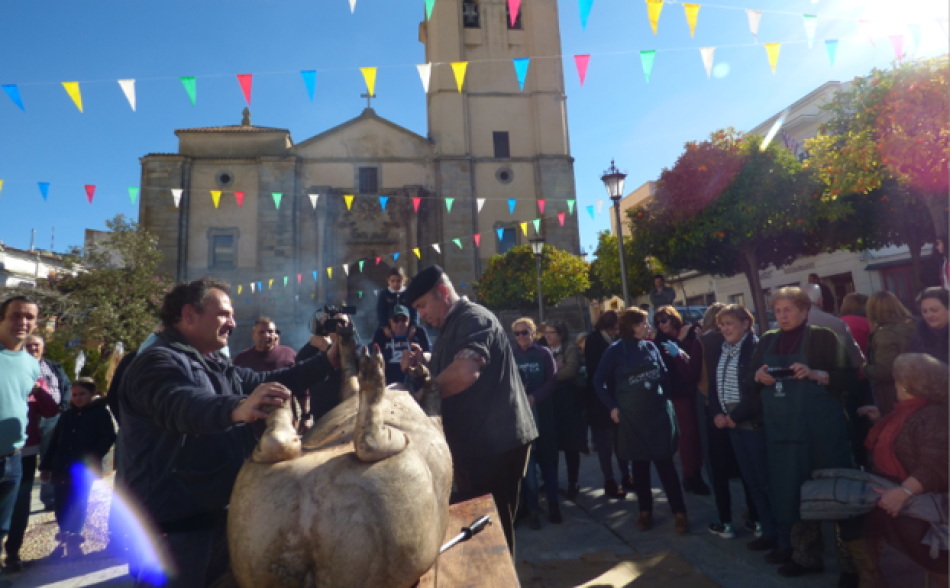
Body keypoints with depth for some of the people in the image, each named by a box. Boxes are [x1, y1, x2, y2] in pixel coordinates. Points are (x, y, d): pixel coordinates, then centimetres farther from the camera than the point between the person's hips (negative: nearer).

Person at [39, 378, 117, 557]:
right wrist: (45, 466, 11)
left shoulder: (100, 412, -4)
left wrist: (93, 459, -17)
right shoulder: (67, 415, 12)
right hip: (62, 467, 5)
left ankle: (73, 539, 12)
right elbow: (54, 442, 15)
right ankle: (66, 535, 24)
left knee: (78, 505, 0)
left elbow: (108, 437, -10)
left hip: (85, 469, -5)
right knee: (62, 505, 8)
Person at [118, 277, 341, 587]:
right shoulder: (158, 361, -17)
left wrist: (326, 362, 6)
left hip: (216, 514, 10)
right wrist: (236, 408, -57)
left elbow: (266, 382, 16)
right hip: (173, 521, -9)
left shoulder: (217, 365, 14)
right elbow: (183, 405, -37)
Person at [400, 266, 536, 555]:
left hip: (496, 443, -10)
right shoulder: (452, 327, 16)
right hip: (476, 443, 10)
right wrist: (423, 361, 6)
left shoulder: (474, 318, -16)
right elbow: (446, 371, 29)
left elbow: (466, 371, -35)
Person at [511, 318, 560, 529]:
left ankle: (553, 504, 19)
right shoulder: (511, 356, 5)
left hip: (543, 413, 0)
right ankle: (531, 508, 11)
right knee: (526, 461, 1)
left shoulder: (544, 353, 2)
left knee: (547, 459, 7)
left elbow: (552, 381, -4)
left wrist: (534, 397, -18)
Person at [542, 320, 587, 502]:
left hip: (568, 403, -4)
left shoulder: (571, 349, -2)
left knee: (570, 446, 4)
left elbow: (571, 370, -18)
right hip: (549, 403, 4)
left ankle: (573, 485, 17)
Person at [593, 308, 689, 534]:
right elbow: (599, 381, -1)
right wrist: (612, 407, -4)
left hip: (659, 413, 2)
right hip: (632, 417, -1)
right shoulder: (615, 350, -5)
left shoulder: (650, 347, 4)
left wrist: (666, 398, 0)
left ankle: (679, 512, 11)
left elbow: (664, 375, 10)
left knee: (665, 464, 1)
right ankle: (645, 511, 24)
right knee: (639, 466, 10)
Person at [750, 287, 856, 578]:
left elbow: (847, 377, -6)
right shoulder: (767, 340, 12)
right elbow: (749, 377, 14)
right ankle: (802, 549, 23)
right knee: (788, 487, 9)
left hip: (820, 428, -5)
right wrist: (758, 375, -7)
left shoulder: (823, 336, -2)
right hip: (780, 429, 5)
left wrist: (815, 374, -22)